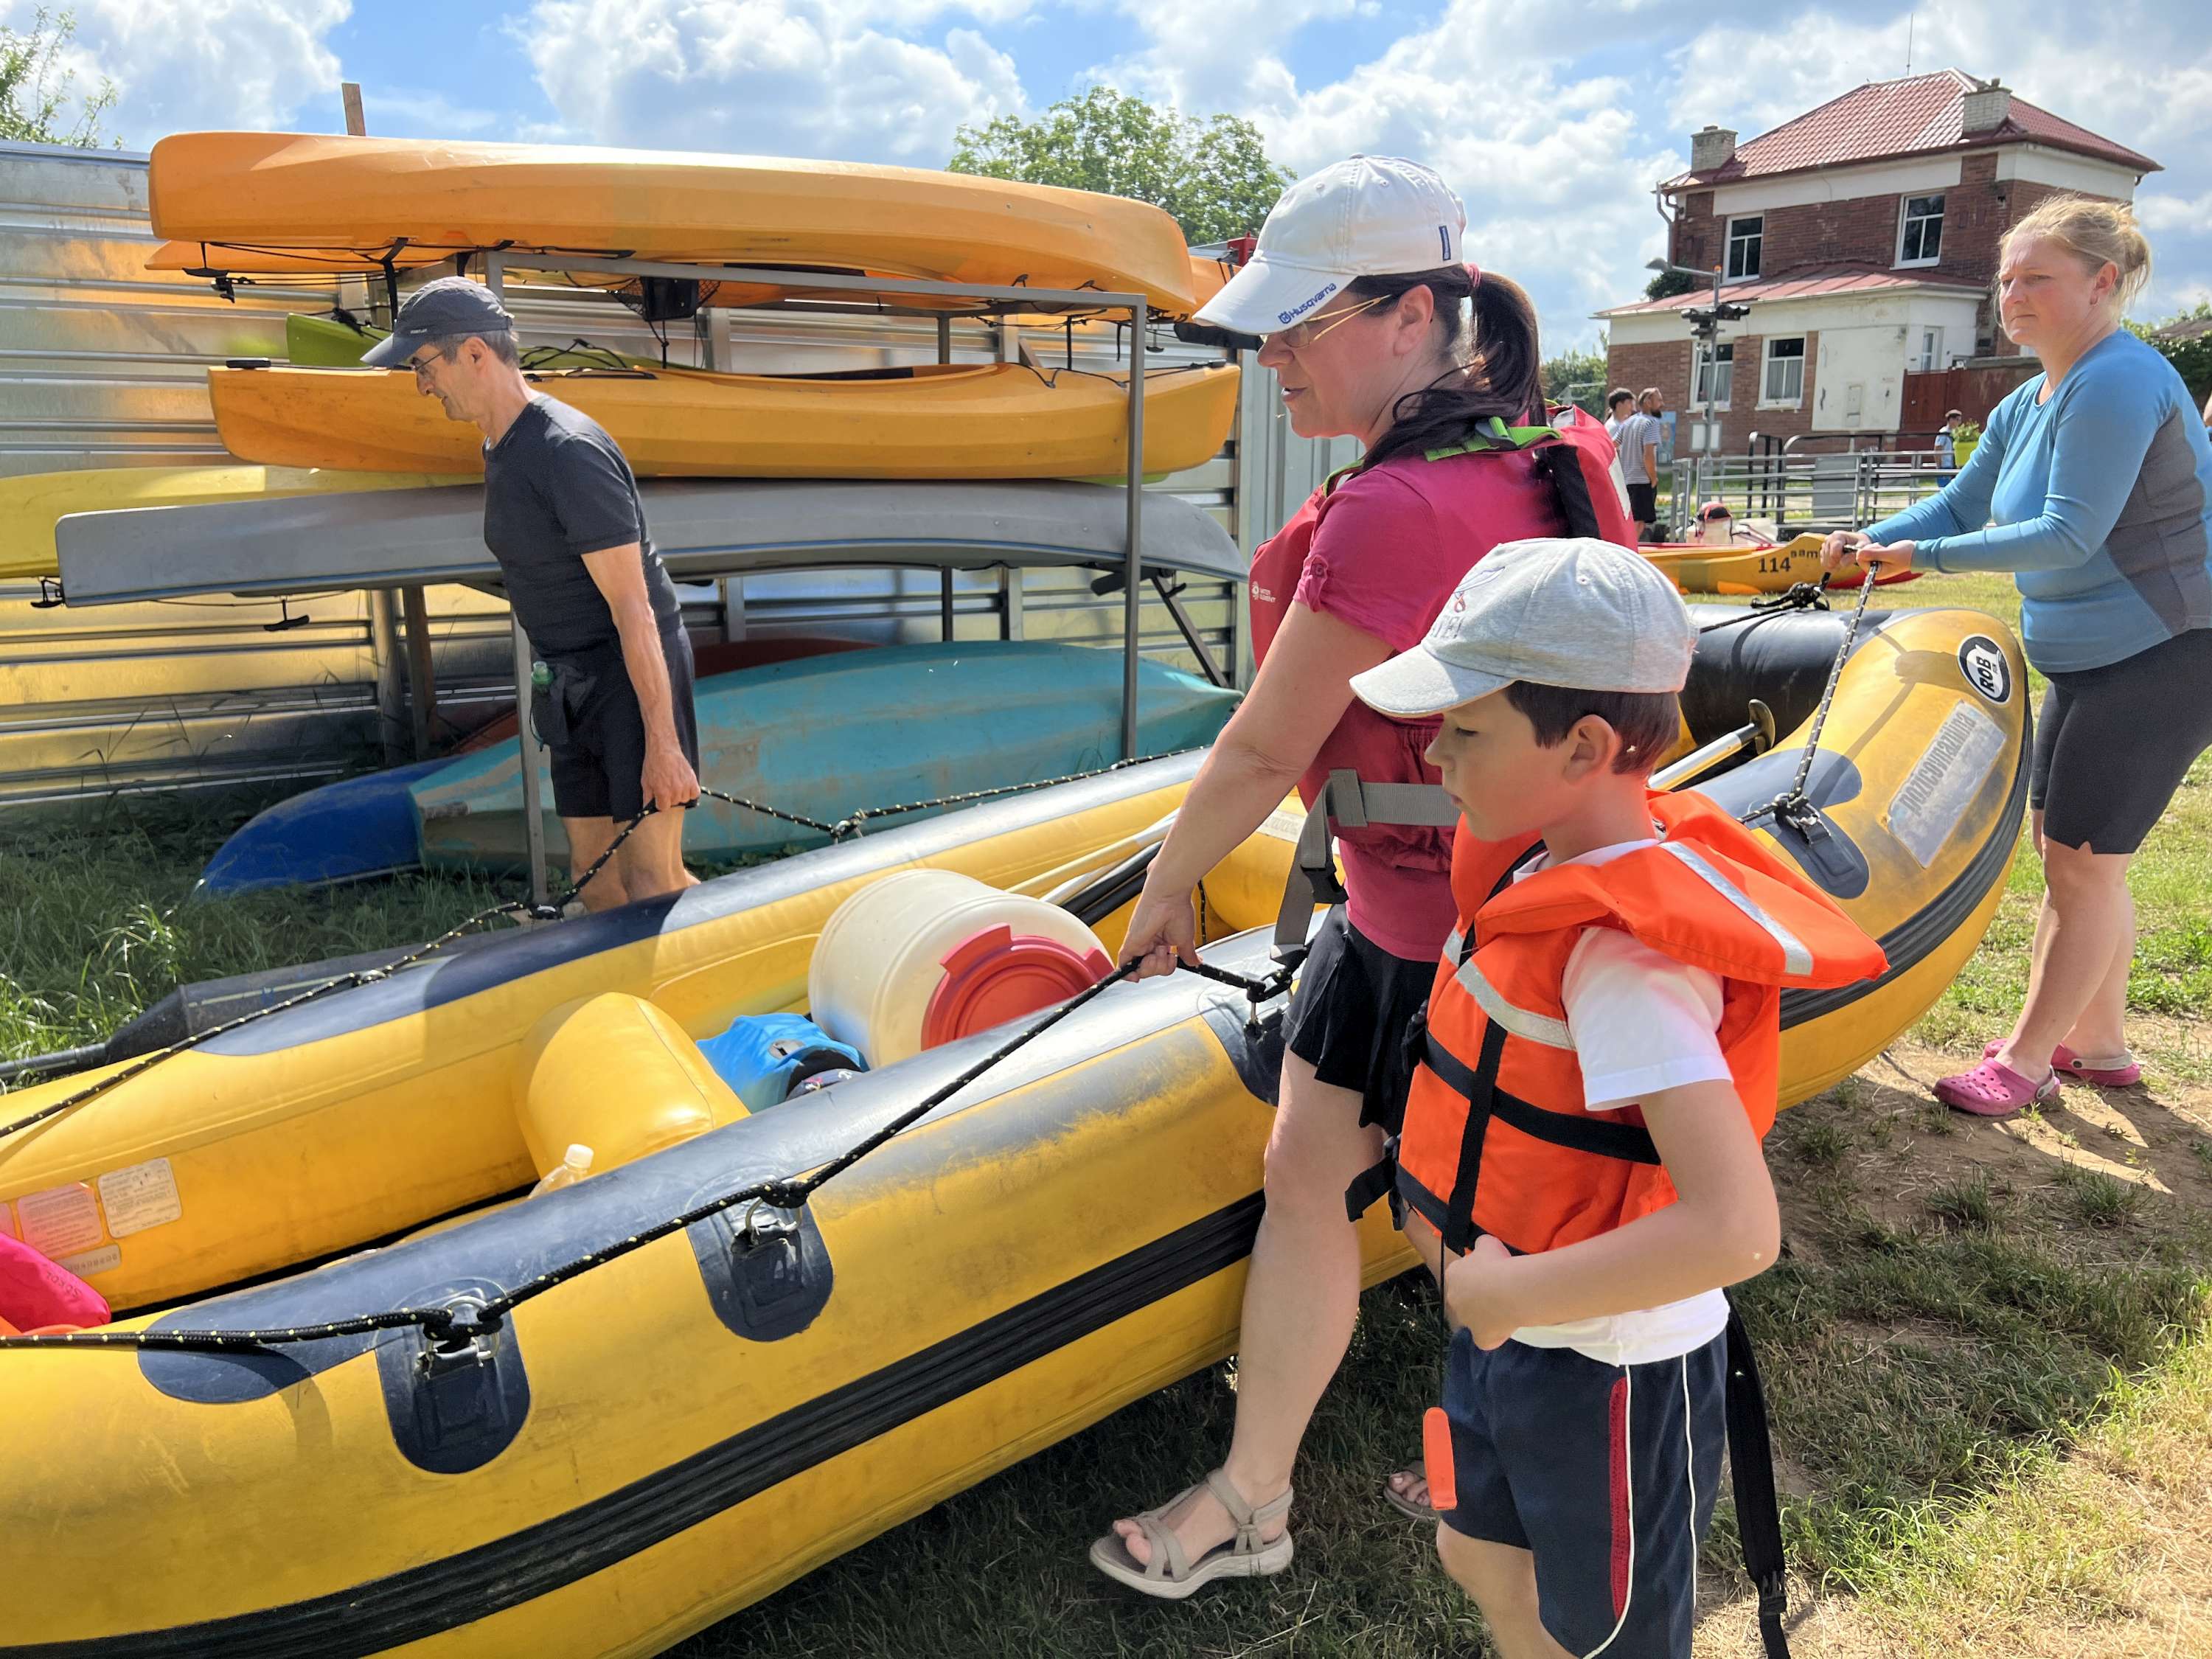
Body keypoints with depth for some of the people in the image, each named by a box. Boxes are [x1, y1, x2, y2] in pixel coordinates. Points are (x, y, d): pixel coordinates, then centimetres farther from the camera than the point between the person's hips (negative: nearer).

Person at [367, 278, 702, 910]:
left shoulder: (568, 452, -19)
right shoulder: (500, 449, 12)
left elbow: (633, 608, -22)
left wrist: (662, 743, -23)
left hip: (636, 672, -9)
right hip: (573, 682, 9)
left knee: (650, 879, -13)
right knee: (595, 877, 10)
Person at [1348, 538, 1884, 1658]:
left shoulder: (1626, 955, -33)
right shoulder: (1541, 863, -5)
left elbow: (1735, 1228, -40)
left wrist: (1508, 1292, -30)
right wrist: (1452, 1197, 3)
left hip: (1610, 1371, -8)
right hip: (1507, 1329, 8)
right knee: (1482, 1560, 29)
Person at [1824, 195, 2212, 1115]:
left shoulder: (2119, 381, -20)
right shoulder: (2024, 408, 9)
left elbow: (2072, 533, -26)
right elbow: (1961, 503, 13)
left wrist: (1923, 554, -23)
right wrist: (1874, 537, -5)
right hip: (2085, 661, 10)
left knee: (2083, 861, -4)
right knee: (2069, 854, 14)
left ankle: (2026, 1058, 8)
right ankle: (2098, 1042, 28)